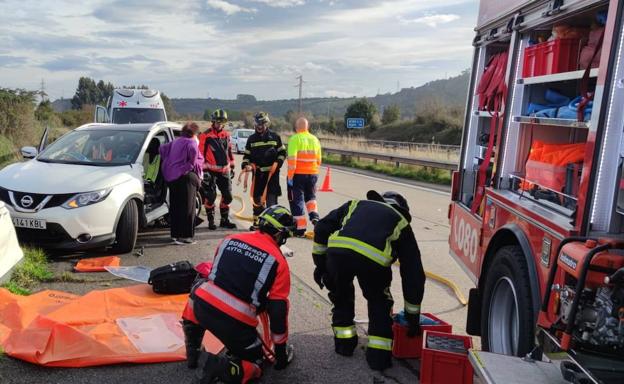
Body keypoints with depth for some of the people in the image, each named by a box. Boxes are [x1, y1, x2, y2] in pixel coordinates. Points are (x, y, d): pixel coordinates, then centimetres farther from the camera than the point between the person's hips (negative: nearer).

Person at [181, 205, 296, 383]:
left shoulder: (230, 239, 11)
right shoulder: (278, 261, -1)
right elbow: (278, 310, -1)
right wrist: (281, 351, 12)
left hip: (202, 307, 4)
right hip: (235, 322, -3)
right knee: (253, 365, 20)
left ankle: (193, 354, 34)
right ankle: (215, 366, -10)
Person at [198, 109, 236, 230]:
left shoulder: (226, 135, 13)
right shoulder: (205, 135, -6)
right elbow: (201, 153, -7)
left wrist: (231, 167, 20)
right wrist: (204, 170, -11)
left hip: (224, 170, 6)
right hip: (211, 171, -5)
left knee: (227, 196, 7)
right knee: (210, 197, -3)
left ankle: (225, 220, 21)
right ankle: (211, 221, 10)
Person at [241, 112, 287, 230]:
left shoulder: (275, 137, 5)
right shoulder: (251, 139, 11)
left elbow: (282, 152, 10)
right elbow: (247, 155, 14)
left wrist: (278, 163, -6)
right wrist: (246, 165, -5)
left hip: (272, 173, -2)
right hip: (257, 173, 2)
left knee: (271, 198, -6)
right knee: (257, 198, 7)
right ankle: (256, 222, 17)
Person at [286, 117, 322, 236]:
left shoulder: (295, 139, -10)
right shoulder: (315, 139, 8)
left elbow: (292, 159, -17)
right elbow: (318, 160, 13)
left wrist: (290, 176, -13)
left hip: (298, 174, -5)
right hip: (312, 174, 5)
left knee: (297, 200, 4)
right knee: (311, 196, 25)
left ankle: (300, 228, 4)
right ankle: (314, 216, 3)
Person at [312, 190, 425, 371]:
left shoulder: (356, 205, 37)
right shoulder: (401, 222, 32)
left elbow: (322, 229, 24)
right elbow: (413, 273, 32)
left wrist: (320, 263, 30)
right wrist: (413, 316, 38)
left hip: (337, 250, 2)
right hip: (373, 259, -1)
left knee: (341, 295, 32)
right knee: (379, 303, 28)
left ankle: (344, 342, 38)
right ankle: (378, 355, 25)